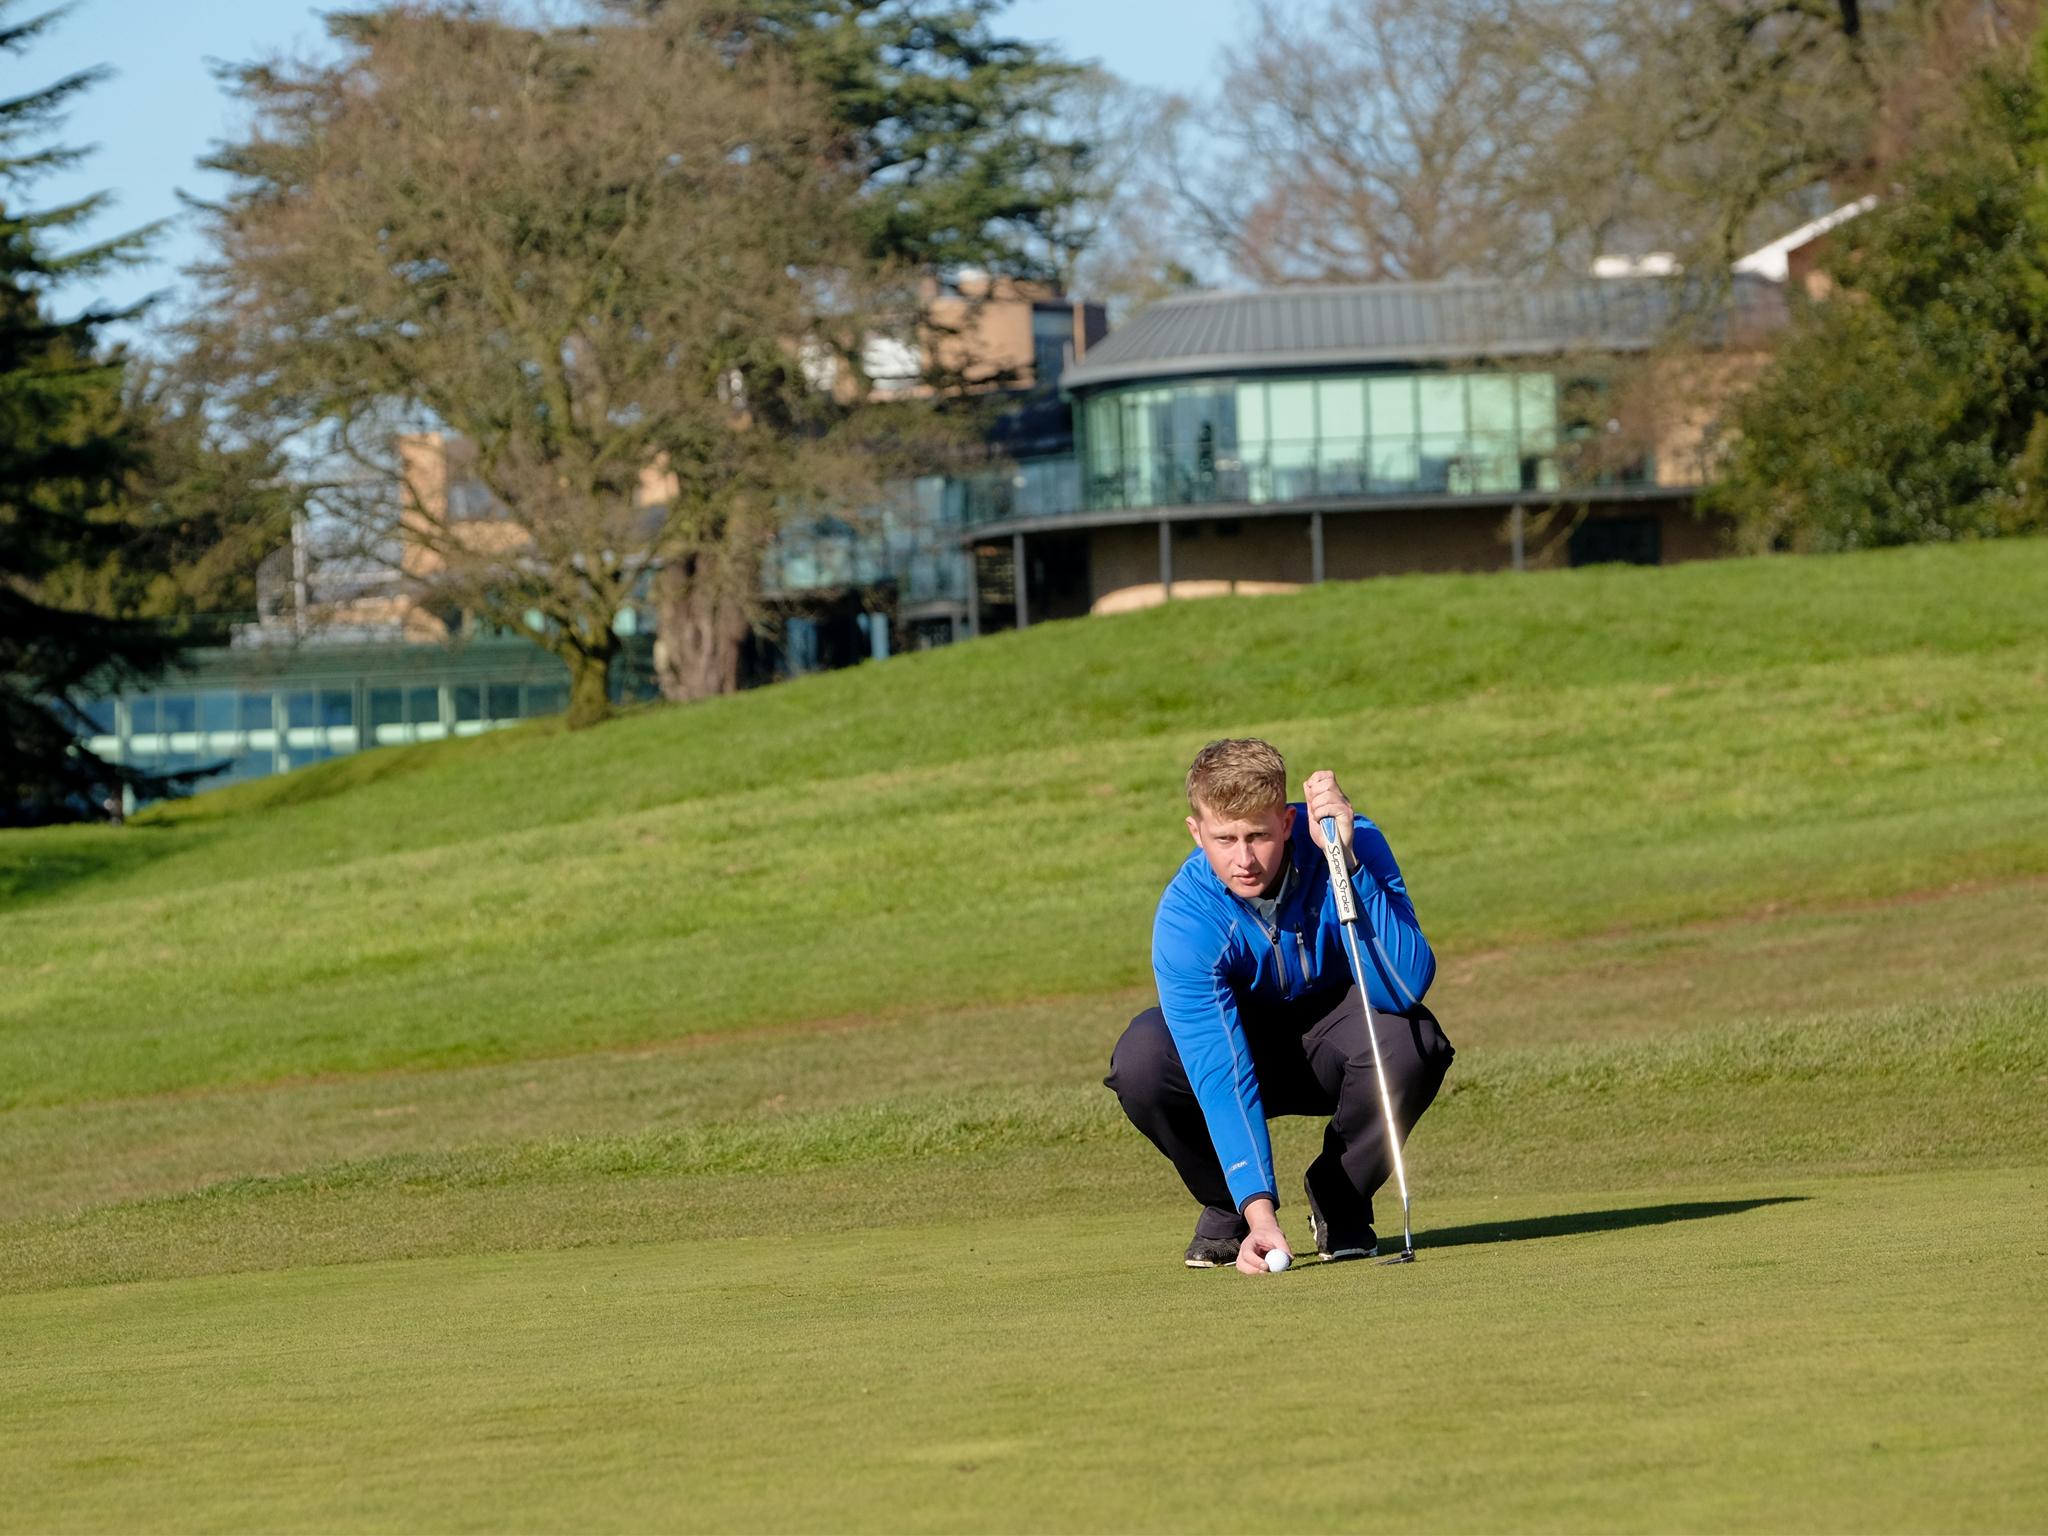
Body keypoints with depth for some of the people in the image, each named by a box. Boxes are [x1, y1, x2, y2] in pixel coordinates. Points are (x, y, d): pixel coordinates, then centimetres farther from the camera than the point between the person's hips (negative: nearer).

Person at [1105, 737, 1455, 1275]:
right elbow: (1221, 1074, -34)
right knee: (1141, 1058, -32)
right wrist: (1259, 1211, -45)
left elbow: (1406, 986, -36)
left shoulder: (1354, 842, -26)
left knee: (1410, 1037, -34)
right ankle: (1225, 1206, -1)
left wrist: (1347, 862, -45)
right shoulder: (1186, 917, -28)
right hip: (1239, 1042, 0)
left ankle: (1340, 1200, -5)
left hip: (1333, 1049, 0)